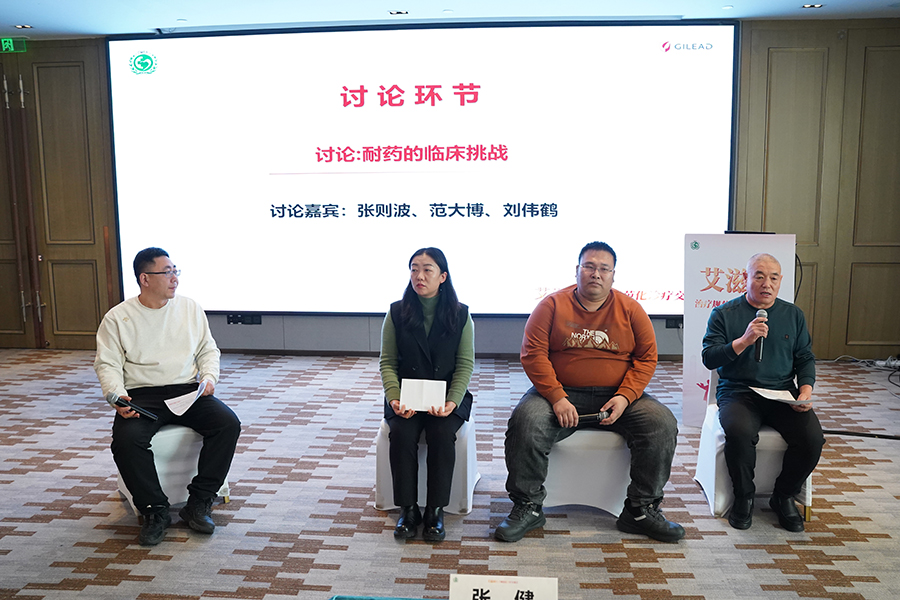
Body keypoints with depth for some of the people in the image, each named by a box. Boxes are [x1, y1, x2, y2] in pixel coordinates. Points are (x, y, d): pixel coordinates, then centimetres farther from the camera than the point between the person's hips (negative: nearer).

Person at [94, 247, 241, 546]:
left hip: (188, 391, 2)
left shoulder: (191, 308, 11)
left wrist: (209, 378, -3)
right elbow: (107, 364, 1)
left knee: (228, 423, -24)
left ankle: (198, 504, -13)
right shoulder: (118, 318, 4)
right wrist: (117, 396, -17)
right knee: (126, 440, -32)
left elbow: (208, 350, 16)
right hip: (141, 396, -2)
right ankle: (155, 511, -12)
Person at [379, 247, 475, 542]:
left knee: (442, 434, -28)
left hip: (447, 396, -1)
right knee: (402, 433, -27)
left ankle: (435, 510, -12)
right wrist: (394, 398, -14)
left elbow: (465, 364, -2)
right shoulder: (397, 312, 2)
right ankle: (408, 509, -12)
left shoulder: (460, 314, 0)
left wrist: (451, 402, -17)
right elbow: (387, 362, 3)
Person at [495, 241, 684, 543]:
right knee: (525, 422, -29)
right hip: (560, 393, -2)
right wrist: (556, 398, -18)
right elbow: (533, 353, -6)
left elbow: (647, 357, 5)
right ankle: (527, 508, -10)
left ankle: (641, 510, -5)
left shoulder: (630, 309, 8)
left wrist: (625, 397, -11)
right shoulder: (552, 305, 2)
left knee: (662, 424, -20)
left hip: (618, 397, 2)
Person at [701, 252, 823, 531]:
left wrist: (806, 391, -1)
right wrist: (744, 341, -18)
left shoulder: (793, 314, 16)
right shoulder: (724, 313, 4)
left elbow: (806, 359, 17)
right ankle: (744, 497, -6)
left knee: (813, 437, -23)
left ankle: (784, 496, 5)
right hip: (738, 392, -3)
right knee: (739, 431, -34)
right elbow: (708, 358, -5)